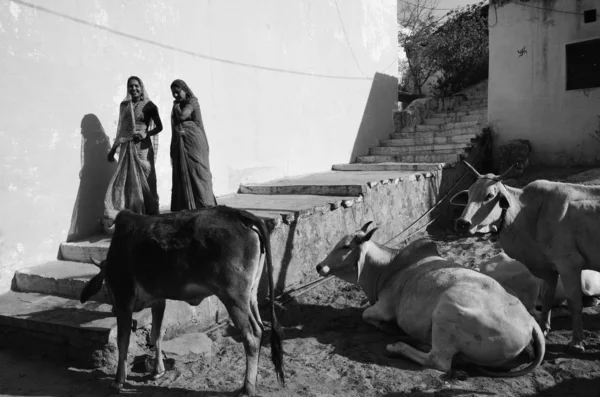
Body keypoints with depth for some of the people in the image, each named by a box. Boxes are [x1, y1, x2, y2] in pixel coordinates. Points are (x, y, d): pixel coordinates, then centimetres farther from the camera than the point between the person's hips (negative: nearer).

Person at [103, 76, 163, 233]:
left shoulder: (148, 105, 1)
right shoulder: (124, 105, 13)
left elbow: (159, 126, -1)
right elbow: (121, 129, 17)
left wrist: (146, 134, -17)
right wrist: (113, 149, 17)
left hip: (143, 147, -4)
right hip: (127, 148, 4)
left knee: (144, 182, -2)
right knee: (124, 181, -2)